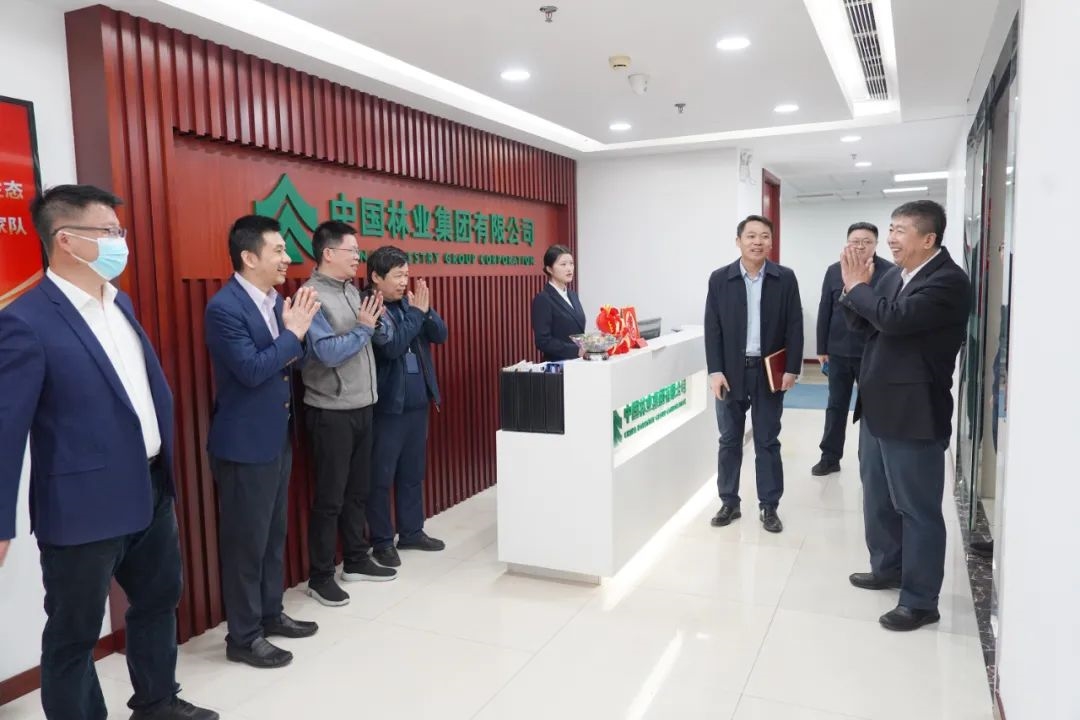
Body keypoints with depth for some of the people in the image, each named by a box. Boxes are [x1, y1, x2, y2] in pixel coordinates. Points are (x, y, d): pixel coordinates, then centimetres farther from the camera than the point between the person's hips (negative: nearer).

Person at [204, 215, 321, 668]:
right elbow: (252, 370, -24)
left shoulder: (275, 300, 7)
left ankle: (270, 614, 34)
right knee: (245, 541, 3)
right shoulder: (224, 307, -18)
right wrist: (294, 332, -16)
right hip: (244, 443, -8)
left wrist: (295, 330, -6)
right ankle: (243, 637, 18)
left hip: (276, 437, 9)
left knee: (273, 534, 19)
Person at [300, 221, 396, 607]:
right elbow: (329, 353, -22)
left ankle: (357, 560, 31)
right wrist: (363, 328, -13)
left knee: (358, 490, 17)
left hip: (363, 406, 8)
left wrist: (371, 323, -3)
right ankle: (320, 576, 17)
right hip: (332, 412, -8)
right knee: (329, 497, 3)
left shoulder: (352, 290, 10)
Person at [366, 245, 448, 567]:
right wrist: (416, 312, -16)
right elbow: (391, 346, -24)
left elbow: (440, 335, 7)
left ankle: (412, 532, 29)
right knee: (381, 477, 4)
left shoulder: (407, 302, 9)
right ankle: (382, 541, 16)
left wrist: (426, 310, -10)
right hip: (387, 405, -7)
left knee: (413, 471, 16)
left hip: (417, 401, 7)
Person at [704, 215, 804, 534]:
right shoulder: (720, 279, 0)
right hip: (731, 372, 1)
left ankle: (769, 506, 19)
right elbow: (712, 328, -1)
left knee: (768, 443, 8)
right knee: (729, 442, 9)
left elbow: (794, 326, 0)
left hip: (770, 372, 0)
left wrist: (792, 369, -6)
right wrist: (715, 371, -8)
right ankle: (729, 502, 22)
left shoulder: (785, 278, 0)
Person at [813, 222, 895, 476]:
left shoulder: (889, 272, -7)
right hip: (839, 351, 3)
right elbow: (825, 311, 6)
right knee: (836, 405, 12)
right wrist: (822, 348, 5)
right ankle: (830, 457, 23)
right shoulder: (834, 271, 5)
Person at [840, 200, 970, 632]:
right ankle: (887, 568, 39)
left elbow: (895, 319, -28)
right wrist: (855, 289, -4)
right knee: (878, 498, 21)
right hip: (878, 407, 9)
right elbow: (866, 324, 12)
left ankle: (920, 600, 14)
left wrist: (856, 287, -13)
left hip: (914, 414, -9)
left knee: (917, 509, 2)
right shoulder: (895, 275, 10)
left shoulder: (948, 281, -16)